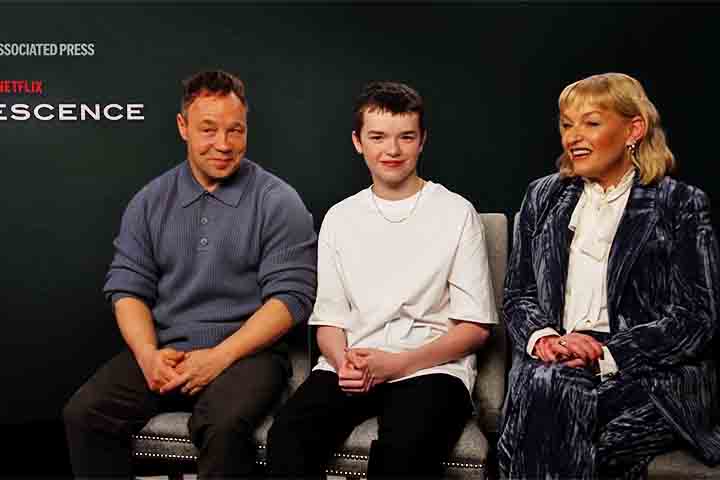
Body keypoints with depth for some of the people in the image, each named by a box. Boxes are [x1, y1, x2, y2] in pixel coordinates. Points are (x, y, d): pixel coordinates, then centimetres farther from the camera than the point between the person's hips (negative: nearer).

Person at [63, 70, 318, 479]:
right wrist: (147, 354, -10)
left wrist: (219, 357, -16)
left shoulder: (278, 202, -2)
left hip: (246, 350, -3)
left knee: (225, 423, -32)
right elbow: (127, 287, 8)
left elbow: (291, 296, -9)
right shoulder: (150, 201, 11)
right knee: (84, 413, -18)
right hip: (164, 351, 4)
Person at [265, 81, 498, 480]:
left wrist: (397, 363, -12)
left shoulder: (457, 213, 4)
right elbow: (328, 318, 13)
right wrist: (343, 361, -10)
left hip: (432, 366, -2)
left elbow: (475, 327, 1)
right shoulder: (340, 218, 15)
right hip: (352, 368, 2)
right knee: (287, 437, -28)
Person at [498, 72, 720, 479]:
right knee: (541, 385, -33)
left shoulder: (680, 204, 5)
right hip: (554, 362, 3)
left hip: (653, 374, -2)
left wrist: (607, 354, -15)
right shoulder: (543, 197, 17)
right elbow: (517, 294, 14)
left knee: (551, 388, -32)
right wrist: (543, 337, -9)